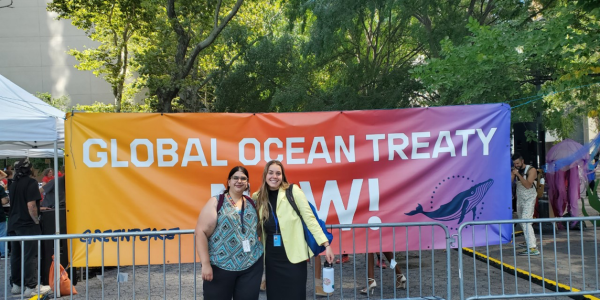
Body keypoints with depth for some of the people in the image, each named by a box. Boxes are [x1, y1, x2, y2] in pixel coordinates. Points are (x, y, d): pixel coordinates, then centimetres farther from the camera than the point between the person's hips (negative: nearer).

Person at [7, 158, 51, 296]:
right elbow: (31, 205, -22)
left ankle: (16, 285, 21)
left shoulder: (13, 184, 12)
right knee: (30, 256, -4)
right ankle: (31, 287, -1)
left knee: (16, 255, 14)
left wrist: (38, 209, 28)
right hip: (27, 225, -8)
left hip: (14, 225, 8)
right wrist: (36, 221, -11)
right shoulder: (31, 182, -14)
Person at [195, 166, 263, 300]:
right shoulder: (216, 202, -2)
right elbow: (201, 232, -8)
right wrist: (206, 263, -14)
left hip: (252, 266, 4)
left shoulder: (252, 203, 11)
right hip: (220, 267, -3)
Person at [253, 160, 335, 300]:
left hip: (293, 255, -3)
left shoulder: (293, 191, -6)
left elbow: (309, 218, -9)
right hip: (272, 257, 3)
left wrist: (326, 244, -13)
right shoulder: (258, 197, 5)